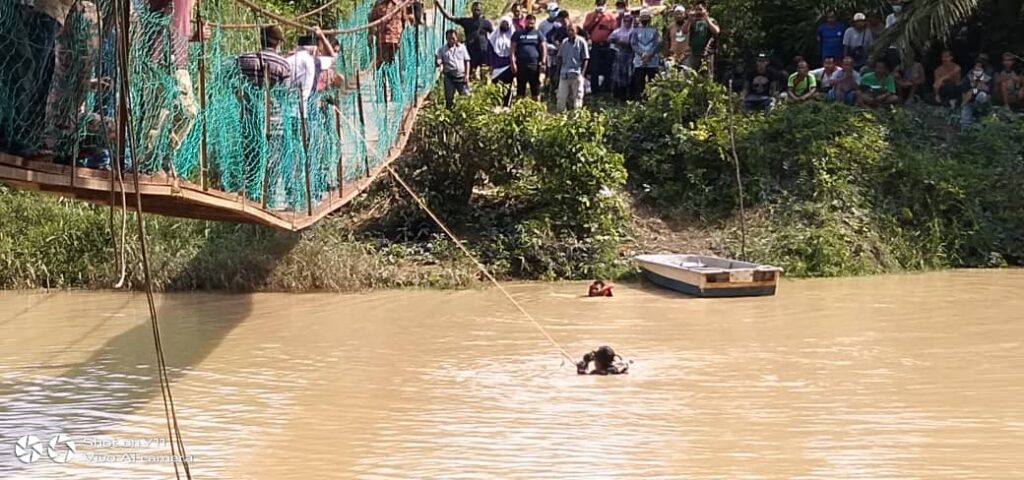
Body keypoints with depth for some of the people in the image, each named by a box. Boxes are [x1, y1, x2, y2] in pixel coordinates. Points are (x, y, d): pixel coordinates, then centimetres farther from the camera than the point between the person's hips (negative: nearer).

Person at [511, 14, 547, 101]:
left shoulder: (538, 34, 11)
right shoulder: (518, 34, 8)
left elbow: (543, 47, 5)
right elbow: (513, 48, 3)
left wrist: (543, 60, -9)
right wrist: (513, 62, -7)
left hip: (534, 64, 0)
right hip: (521, 64, 0)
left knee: (535, 88, 3)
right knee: (520, 88, 4)